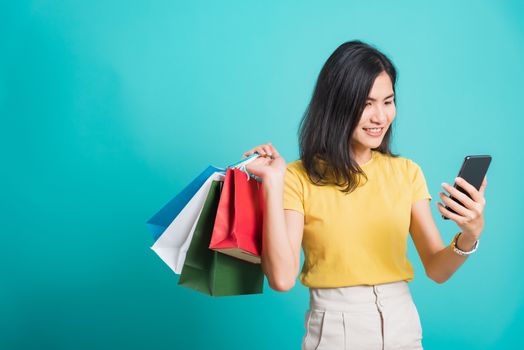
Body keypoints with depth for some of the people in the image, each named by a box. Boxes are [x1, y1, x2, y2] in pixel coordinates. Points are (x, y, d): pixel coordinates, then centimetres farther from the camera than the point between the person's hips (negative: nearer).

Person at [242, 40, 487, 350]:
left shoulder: (407, 172, 1)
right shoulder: (299, 178, -9)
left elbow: (437, 270, -1)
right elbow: (282, 279, -18)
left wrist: (470, 236, -21)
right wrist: (273, 184, -20)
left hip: (402, 324, 3)